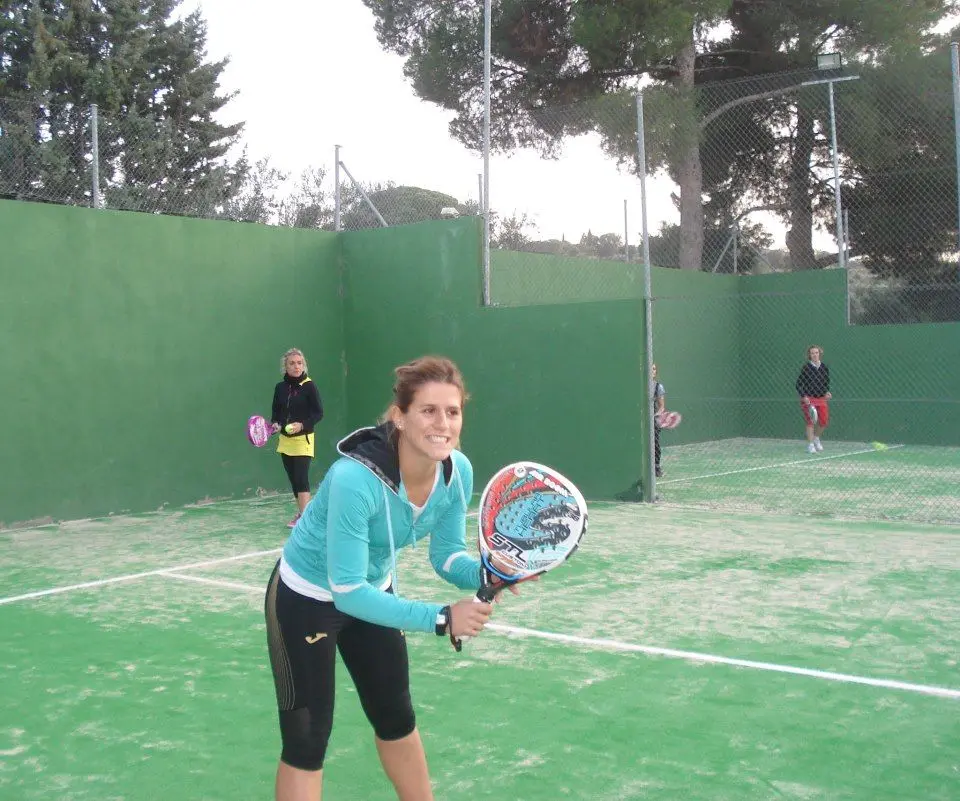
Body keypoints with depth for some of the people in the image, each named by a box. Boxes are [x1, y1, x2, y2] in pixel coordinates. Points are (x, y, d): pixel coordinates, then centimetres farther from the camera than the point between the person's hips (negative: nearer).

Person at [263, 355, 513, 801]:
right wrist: (441, 619, -38)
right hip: (308, 598, -6)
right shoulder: (355, 478, -39)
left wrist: (485, 574, -30)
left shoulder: (458, 471, -20)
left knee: (396, 717, 20)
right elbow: (346, 591, -36)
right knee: (307, 739, 0)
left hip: (373, 591, 6)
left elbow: (447, 554, -8)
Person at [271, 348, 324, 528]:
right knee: (293, 479, 11)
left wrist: (302, 425, -23)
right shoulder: (280, 387, 5)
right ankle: (302, 513, 23)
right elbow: (276, 411, 15)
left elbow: (319, 413, -9)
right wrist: (275, 424, -6)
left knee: (301, 478, -13)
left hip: (303, 439, -6)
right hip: (285, 440, 6)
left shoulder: (309, 386, -9)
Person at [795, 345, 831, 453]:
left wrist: (827, 392, 0)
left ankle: (816, 438, 32)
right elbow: (799, 384, -6)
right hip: (809, 399, -4)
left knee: (824, 422, 4)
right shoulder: (806, 367, -8)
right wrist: (804, 396, -16)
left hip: (821, 398, 5)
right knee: (810, 422, -8)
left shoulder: (824, 367, 5)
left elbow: (827, 382, 19)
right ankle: (810, 445, 0)